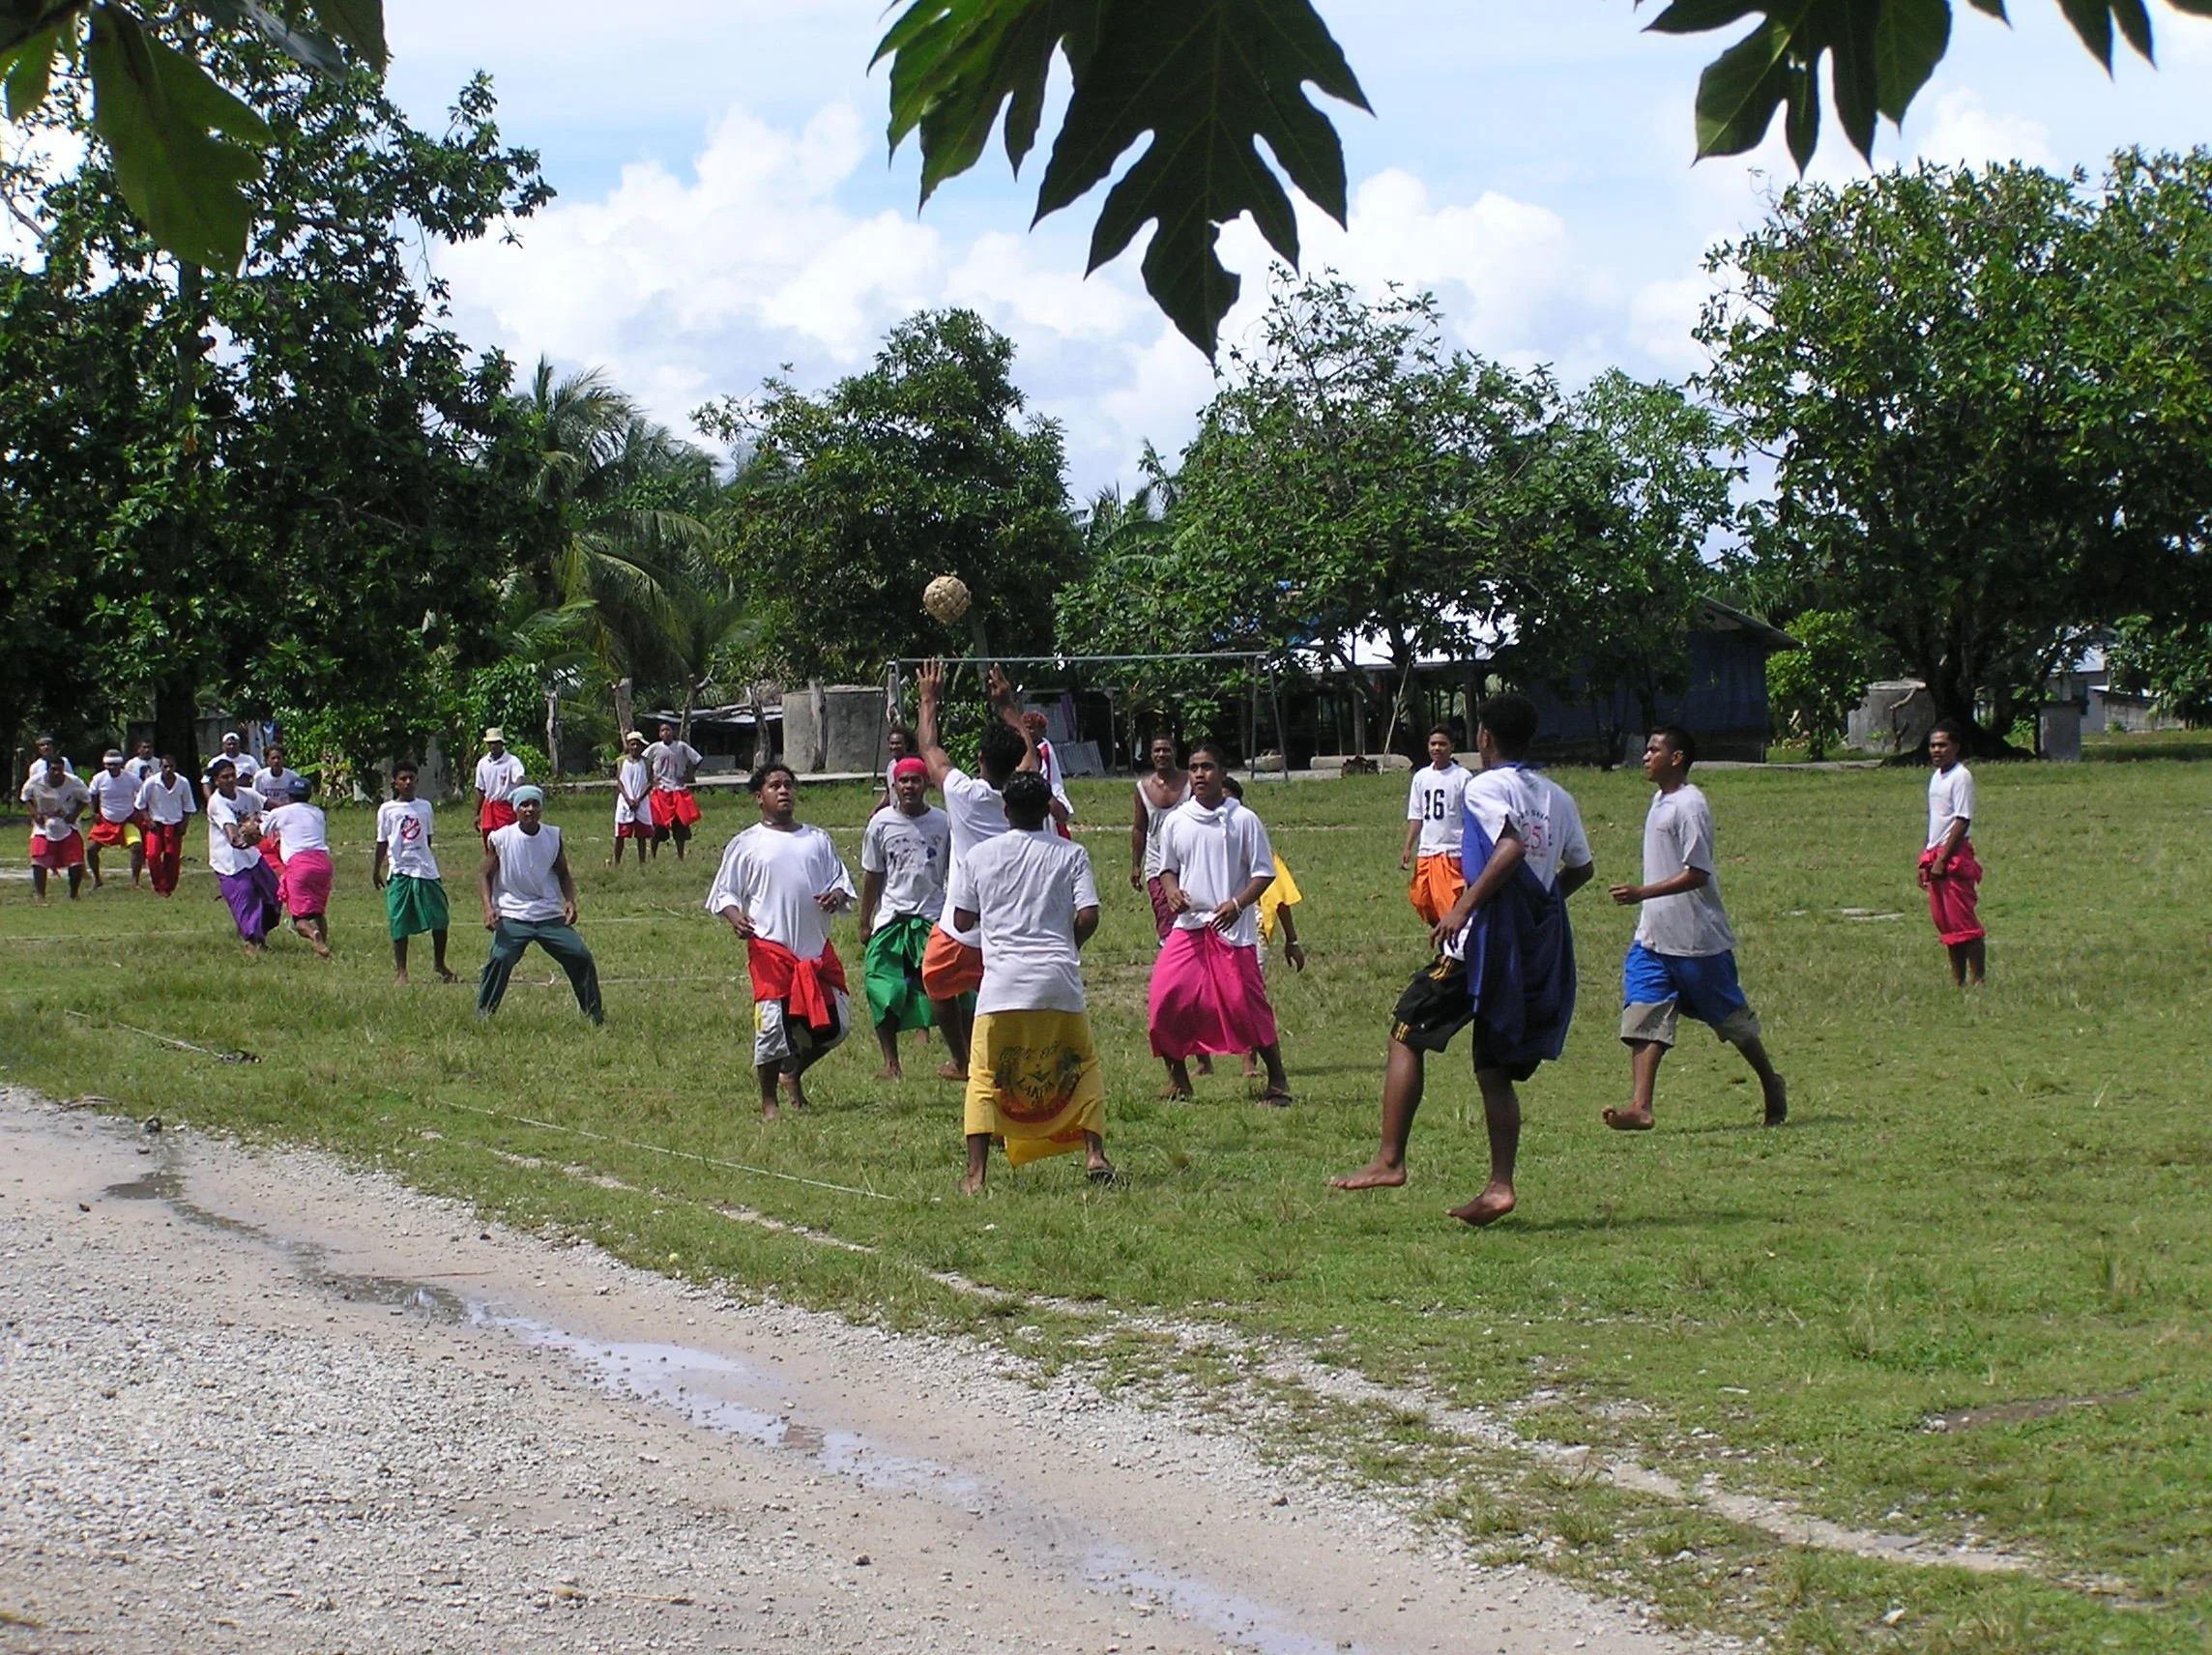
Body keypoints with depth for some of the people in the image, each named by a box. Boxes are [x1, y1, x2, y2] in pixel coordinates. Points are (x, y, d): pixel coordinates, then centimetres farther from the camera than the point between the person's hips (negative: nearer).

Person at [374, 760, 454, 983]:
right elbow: (382, 843, 7)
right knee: (400, 924, 0)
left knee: (440, 919, 1)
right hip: (399, 871, -2)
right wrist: (376, 871, 8)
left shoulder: (424, 807, 8)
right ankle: (401, 971, 8)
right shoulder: (387, 810, 1)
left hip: (426, 871, 2)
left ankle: (439, 964, 19)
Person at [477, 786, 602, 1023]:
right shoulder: (499, 838, -7)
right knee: (500, 959, -24)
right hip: (512, 916, -3)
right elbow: (485, 874, 0)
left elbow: (563, 875, 12)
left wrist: (570, 901, -6)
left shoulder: (553, 836, 1)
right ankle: (483, 1016, -8)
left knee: (581, 957, -4)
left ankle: (594, 1014, 13)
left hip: (550, 915, 3)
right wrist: (488, 907, -16)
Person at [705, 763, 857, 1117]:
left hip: (817, 947, 4)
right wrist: (735, 916, -18)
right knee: (773, 1022, -9)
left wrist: (837, 896, -10)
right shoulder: (746, 845, 4)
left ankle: (792, 1074, 31)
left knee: (835, 1024, 6)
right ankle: (768, 1101, 6)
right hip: (770, 947, -4)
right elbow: (724, 892, 3)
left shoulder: (817, 839, 13)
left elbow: (842, 882, 14)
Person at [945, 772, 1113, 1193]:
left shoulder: (979, 856, 5)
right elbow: (1088, 916, -3)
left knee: (985, 1077, 7)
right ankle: (1095, 1155, 9)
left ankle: (976, 1172, -2)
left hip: (1002, 983, -1)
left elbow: (962, 920, 9)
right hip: (1060, 982, 1)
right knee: (1083, 1068, 18)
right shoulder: (1071, 854, 4)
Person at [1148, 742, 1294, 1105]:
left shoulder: (1243, 820, -3)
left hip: (1233, 927, -3)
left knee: (1247, 1005, -6)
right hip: (1187, 925, 3)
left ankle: (1277, 1082, 6)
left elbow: (1264, 872, -1)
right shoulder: (1175, 822, 6)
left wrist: (1237, 903, -16)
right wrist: (1171, 891, -4)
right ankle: (1178, 1080, 9)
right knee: (1166, 999, -7)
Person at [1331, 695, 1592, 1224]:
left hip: (1485, 937, -7)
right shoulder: (1557, 798, 14)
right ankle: (1500, 1185, 2)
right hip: (1541, 943, 7)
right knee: (1495, 1069, 12)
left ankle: (1389, 1161, -7)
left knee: (1407, 1034, 0)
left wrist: (1463, 907, -22)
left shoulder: (1484, 787, -7)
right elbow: (1580, 868, 19)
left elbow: (1512, 847, -23)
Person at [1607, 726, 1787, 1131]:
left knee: (1730, 1016, 8)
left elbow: (1697, 874, -23)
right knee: (1642, 1017, -7)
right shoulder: (1660, 801, 12)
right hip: (1653, 937, 8)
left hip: (1696, 938, -8)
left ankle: (1771, 1085, 29)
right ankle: (1640, 1107, -16)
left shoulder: (1689, 805, -18)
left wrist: (1643, 894, -28)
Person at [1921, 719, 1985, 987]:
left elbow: (1962, 821, -17)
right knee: (1945, 922, 11)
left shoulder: (1961, 777, -12)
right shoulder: (1935, 777, 15)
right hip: (1936, 856, 9)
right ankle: (1957, 980, 16)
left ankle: (1977, 980, -6)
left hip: (1954, 855, -9)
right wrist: (1926, 861, 16)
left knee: (1964, 922, -8)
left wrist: (1942, 860, -19)